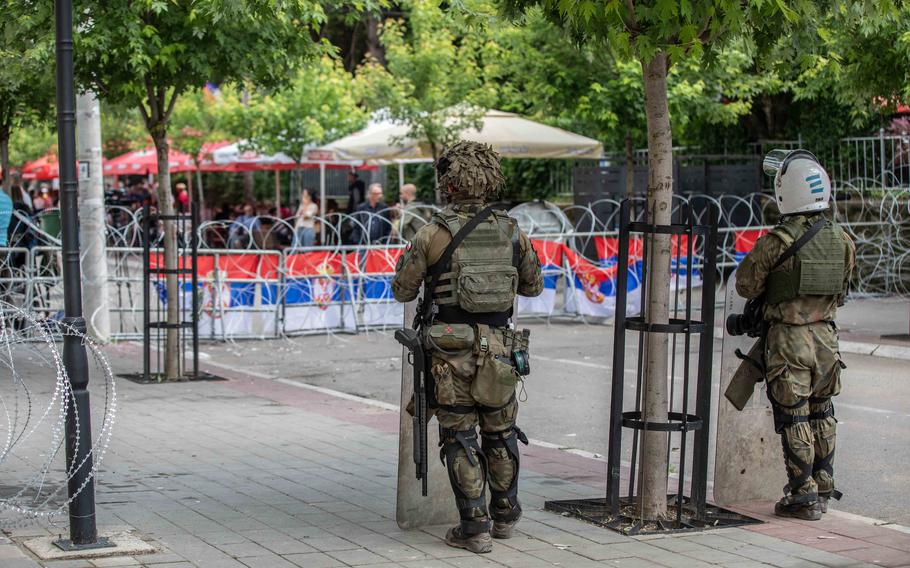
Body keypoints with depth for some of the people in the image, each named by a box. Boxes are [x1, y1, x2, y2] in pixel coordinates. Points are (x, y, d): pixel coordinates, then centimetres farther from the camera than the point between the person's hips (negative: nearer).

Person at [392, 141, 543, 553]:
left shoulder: (434, 233, -8)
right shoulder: (511, 231, 3)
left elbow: (402, 290, 1)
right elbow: (534, 285, 17)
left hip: (452, 348, -3)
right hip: (499, 346, 3)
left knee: (460, 438, 5)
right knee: (500, 433, 19)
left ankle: (475, 526, 4)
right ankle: (505, 515, 30)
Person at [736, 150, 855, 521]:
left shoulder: (776, 242, -17)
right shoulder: (841, 241, 0)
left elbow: (747, 287, -5)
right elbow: (841, 291, 11)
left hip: (789, 340, -5)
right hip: (826, 335, 5)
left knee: (794, 420, 3)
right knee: (821, 417, 17)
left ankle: (803, 497, 6)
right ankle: (823, 489, 24)